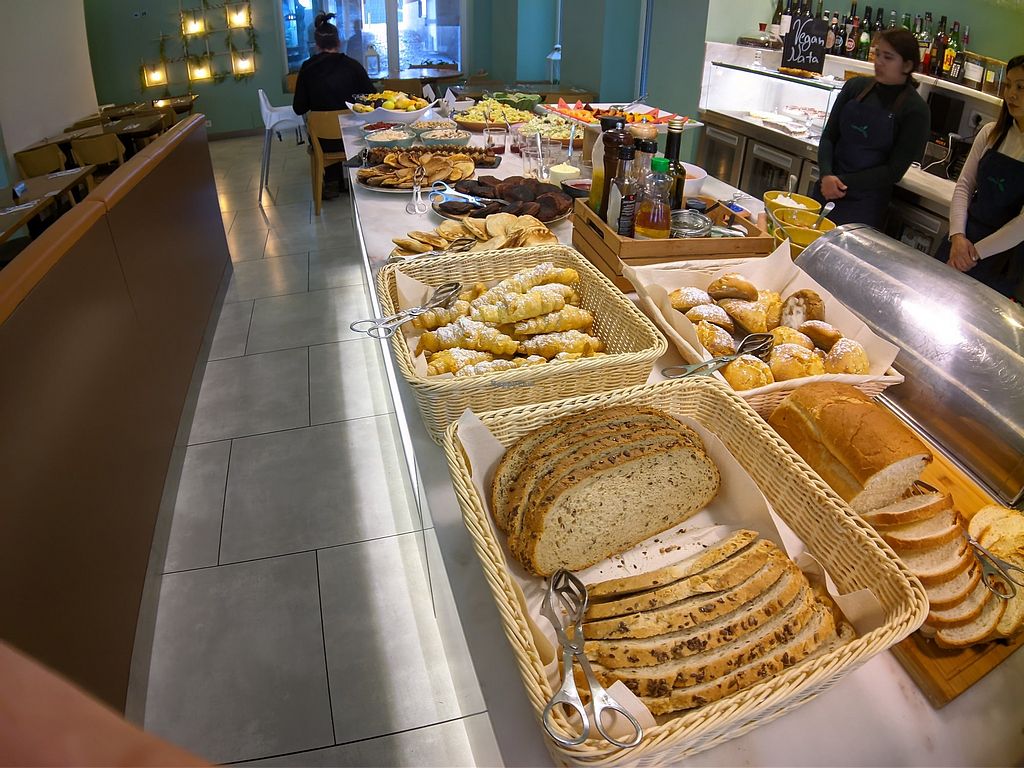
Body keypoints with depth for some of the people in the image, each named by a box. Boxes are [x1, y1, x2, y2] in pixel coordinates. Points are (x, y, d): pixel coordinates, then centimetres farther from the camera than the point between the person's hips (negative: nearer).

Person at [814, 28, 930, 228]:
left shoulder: (916, 110, -7)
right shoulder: (856, 86, 4)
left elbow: (895, 171, -8)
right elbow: (828, 136, 3)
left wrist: (844, 182, -14)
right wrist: (826, 175, -14)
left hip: (866, 204, -3)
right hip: (825, 190, 4)